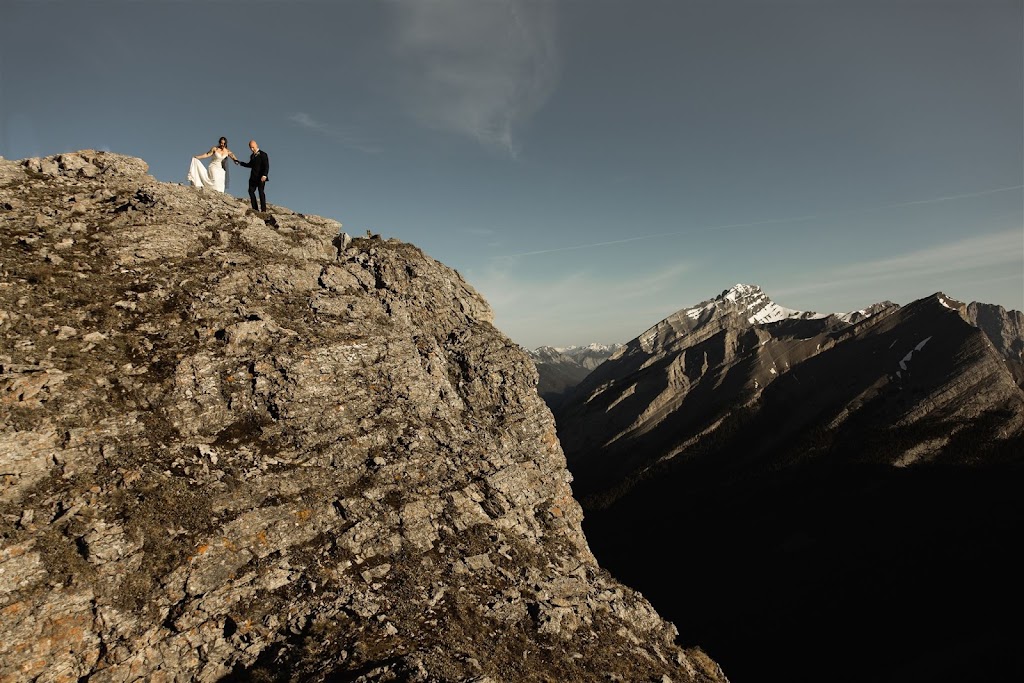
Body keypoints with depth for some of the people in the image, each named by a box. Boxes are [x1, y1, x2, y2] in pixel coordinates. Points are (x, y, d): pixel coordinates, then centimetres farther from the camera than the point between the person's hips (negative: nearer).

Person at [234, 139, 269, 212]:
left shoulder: (263, 154, -5)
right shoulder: (252, 156, 18)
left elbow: (266, 166, -13)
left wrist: (264, 175, -25)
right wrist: (240, 162, 25)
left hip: (261, 177, -8)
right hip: (253, 177, 8)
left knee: (261, 192, -9)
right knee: (251, 191, 2)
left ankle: (263, 210, -8)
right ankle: (255, 208, 4)